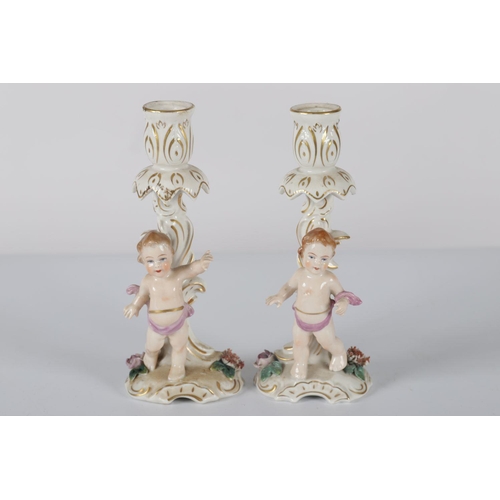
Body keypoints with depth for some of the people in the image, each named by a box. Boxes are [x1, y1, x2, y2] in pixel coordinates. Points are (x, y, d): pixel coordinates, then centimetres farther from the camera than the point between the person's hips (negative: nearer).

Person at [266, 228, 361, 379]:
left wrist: (343, 303, -36)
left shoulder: (330, 279, -27)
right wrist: (280, 297, -19)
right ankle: (299, 364, 47)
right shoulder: (300, 274, -19)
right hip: (301, 320, 2)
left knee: (328, 342, 23)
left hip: (322, 321, -2)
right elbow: (289, 286, -1)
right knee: (299, 344, 19)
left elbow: (340, 293, -13)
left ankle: (339, 354, 56)